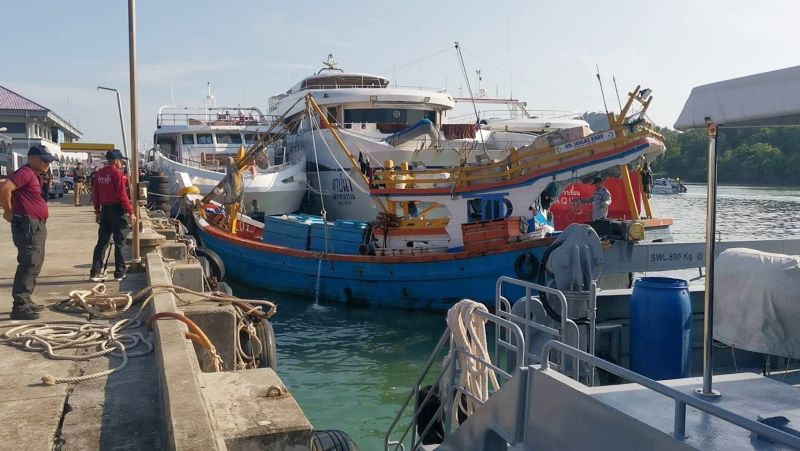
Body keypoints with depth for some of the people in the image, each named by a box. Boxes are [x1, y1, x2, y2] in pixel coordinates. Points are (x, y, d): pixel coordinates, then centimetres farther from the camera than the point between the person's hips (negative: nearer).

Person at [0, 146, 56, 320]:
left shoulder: (36, 175, 17)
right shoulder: (25, 172, -14)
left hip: (37, 225, 11)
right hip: (27, 225, -10)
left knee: (34, 264, 16)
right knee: (29, 265, -10)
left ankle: (26, 301, 25)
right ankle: (20, 306, -8)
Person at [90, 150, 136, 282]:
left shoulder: (99, 174, 8)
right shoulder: (117, 173, -13)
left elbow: (95, 195, 11)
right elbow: (122, 195, -17)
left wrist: (97, 211, 20)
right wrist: (131, 212, -12)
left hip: (104, 210, 7)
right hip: (117, 210, -7)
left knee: (102, 241, 11)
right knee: (119, 242, 2)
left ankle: (95, 272, 10)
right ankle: (120, 273, 6)